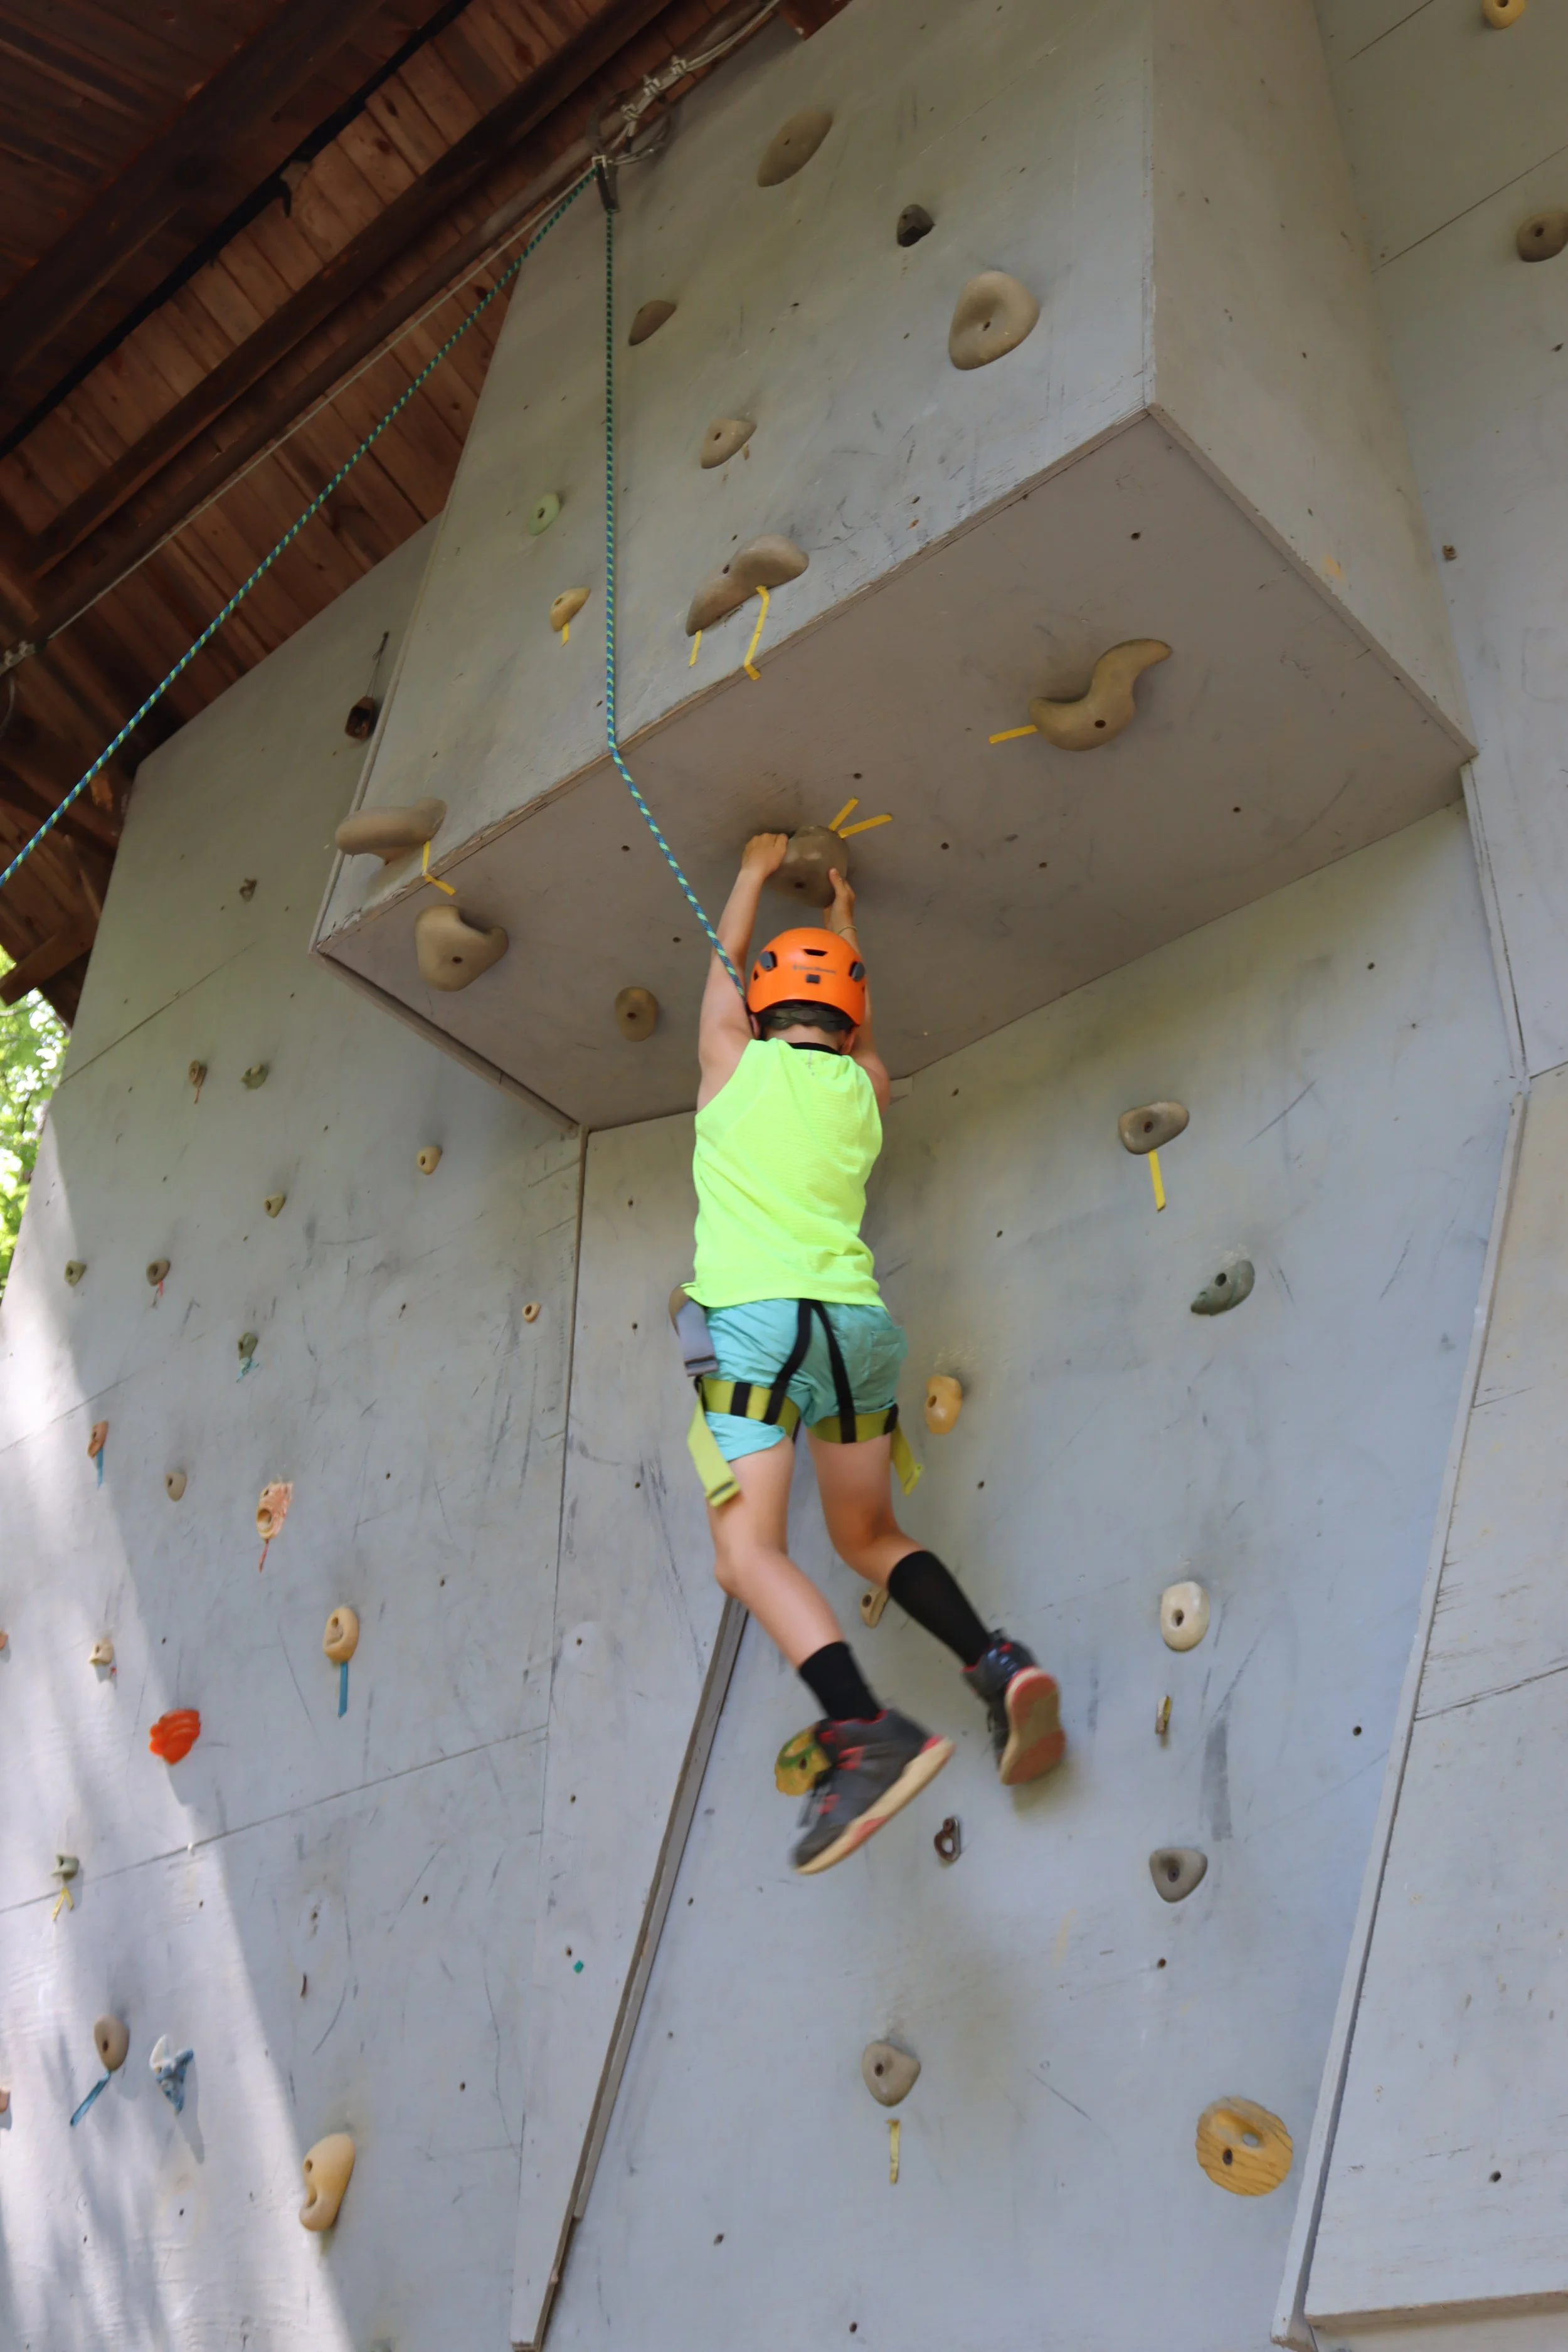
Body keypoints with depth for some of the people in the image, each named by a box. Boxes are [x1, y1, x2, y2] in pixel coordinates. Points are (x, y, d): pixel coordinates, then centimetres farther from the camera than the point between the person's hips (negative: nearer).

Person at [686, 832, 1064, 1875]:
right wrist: (843, 921, 52)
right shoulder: (865, 1087, 16)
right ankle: (999, 1664, -3)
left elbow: (727, 959, 27)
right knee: (871, 1537, 19)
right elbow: (853, 1020, 39)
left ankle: (866, 1728, -31)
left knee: (750, 1552, -11)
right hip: (858, 1322, 5)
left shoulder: (735, 1061, 8)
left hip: (753, 1319, -4)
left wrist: (755, 871, 43)